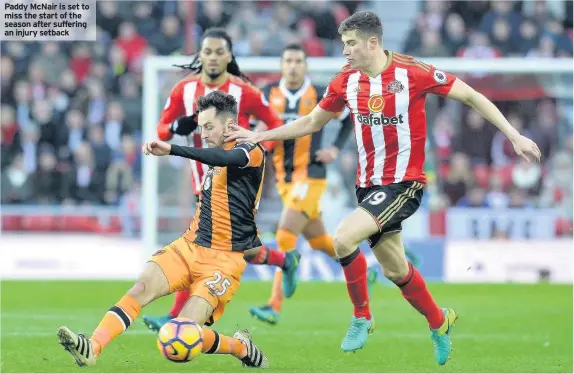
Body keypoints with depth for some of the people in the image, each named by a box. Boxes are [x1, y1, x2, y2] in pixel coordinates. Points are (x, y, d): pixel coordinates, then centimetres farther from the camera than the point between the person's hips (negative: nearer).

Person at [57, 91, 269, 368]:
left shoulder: (252, 152, -10)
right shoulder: (217, 160, 16)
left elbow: (225, 158, -32)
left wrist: (171, 149, -43)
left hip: (223, 260, -7)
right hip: (189, 247, 7)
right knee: (143, 286, -22)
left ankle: (242, 348, 9)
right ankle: (91, 349, -36)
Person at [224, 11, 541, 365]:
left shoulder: (411, 72, -15)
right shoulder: (347, 81, 1)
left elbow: (471, 97, -9)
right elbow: (311, 123, 16)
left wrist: (514, 136, -12)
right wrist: (260, 136, 10)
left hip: (404, 183, -6)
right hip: (369, 185, 6)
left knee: (344, 238, -23)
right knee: (396, 270, 14)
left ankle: (362, 316, -2)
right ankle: (439, 322, 38)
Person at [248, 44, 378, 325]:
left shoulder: (319, 96, -6)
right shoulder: (269, 94, 2)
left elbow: (349, 120, 7)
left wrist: (336, 149, -4)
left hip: (310, 177, -5)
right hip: (284, 179, 5)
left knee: (285, 239, -16)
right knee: (318, 240, 14)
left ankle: (274, 306, -14)